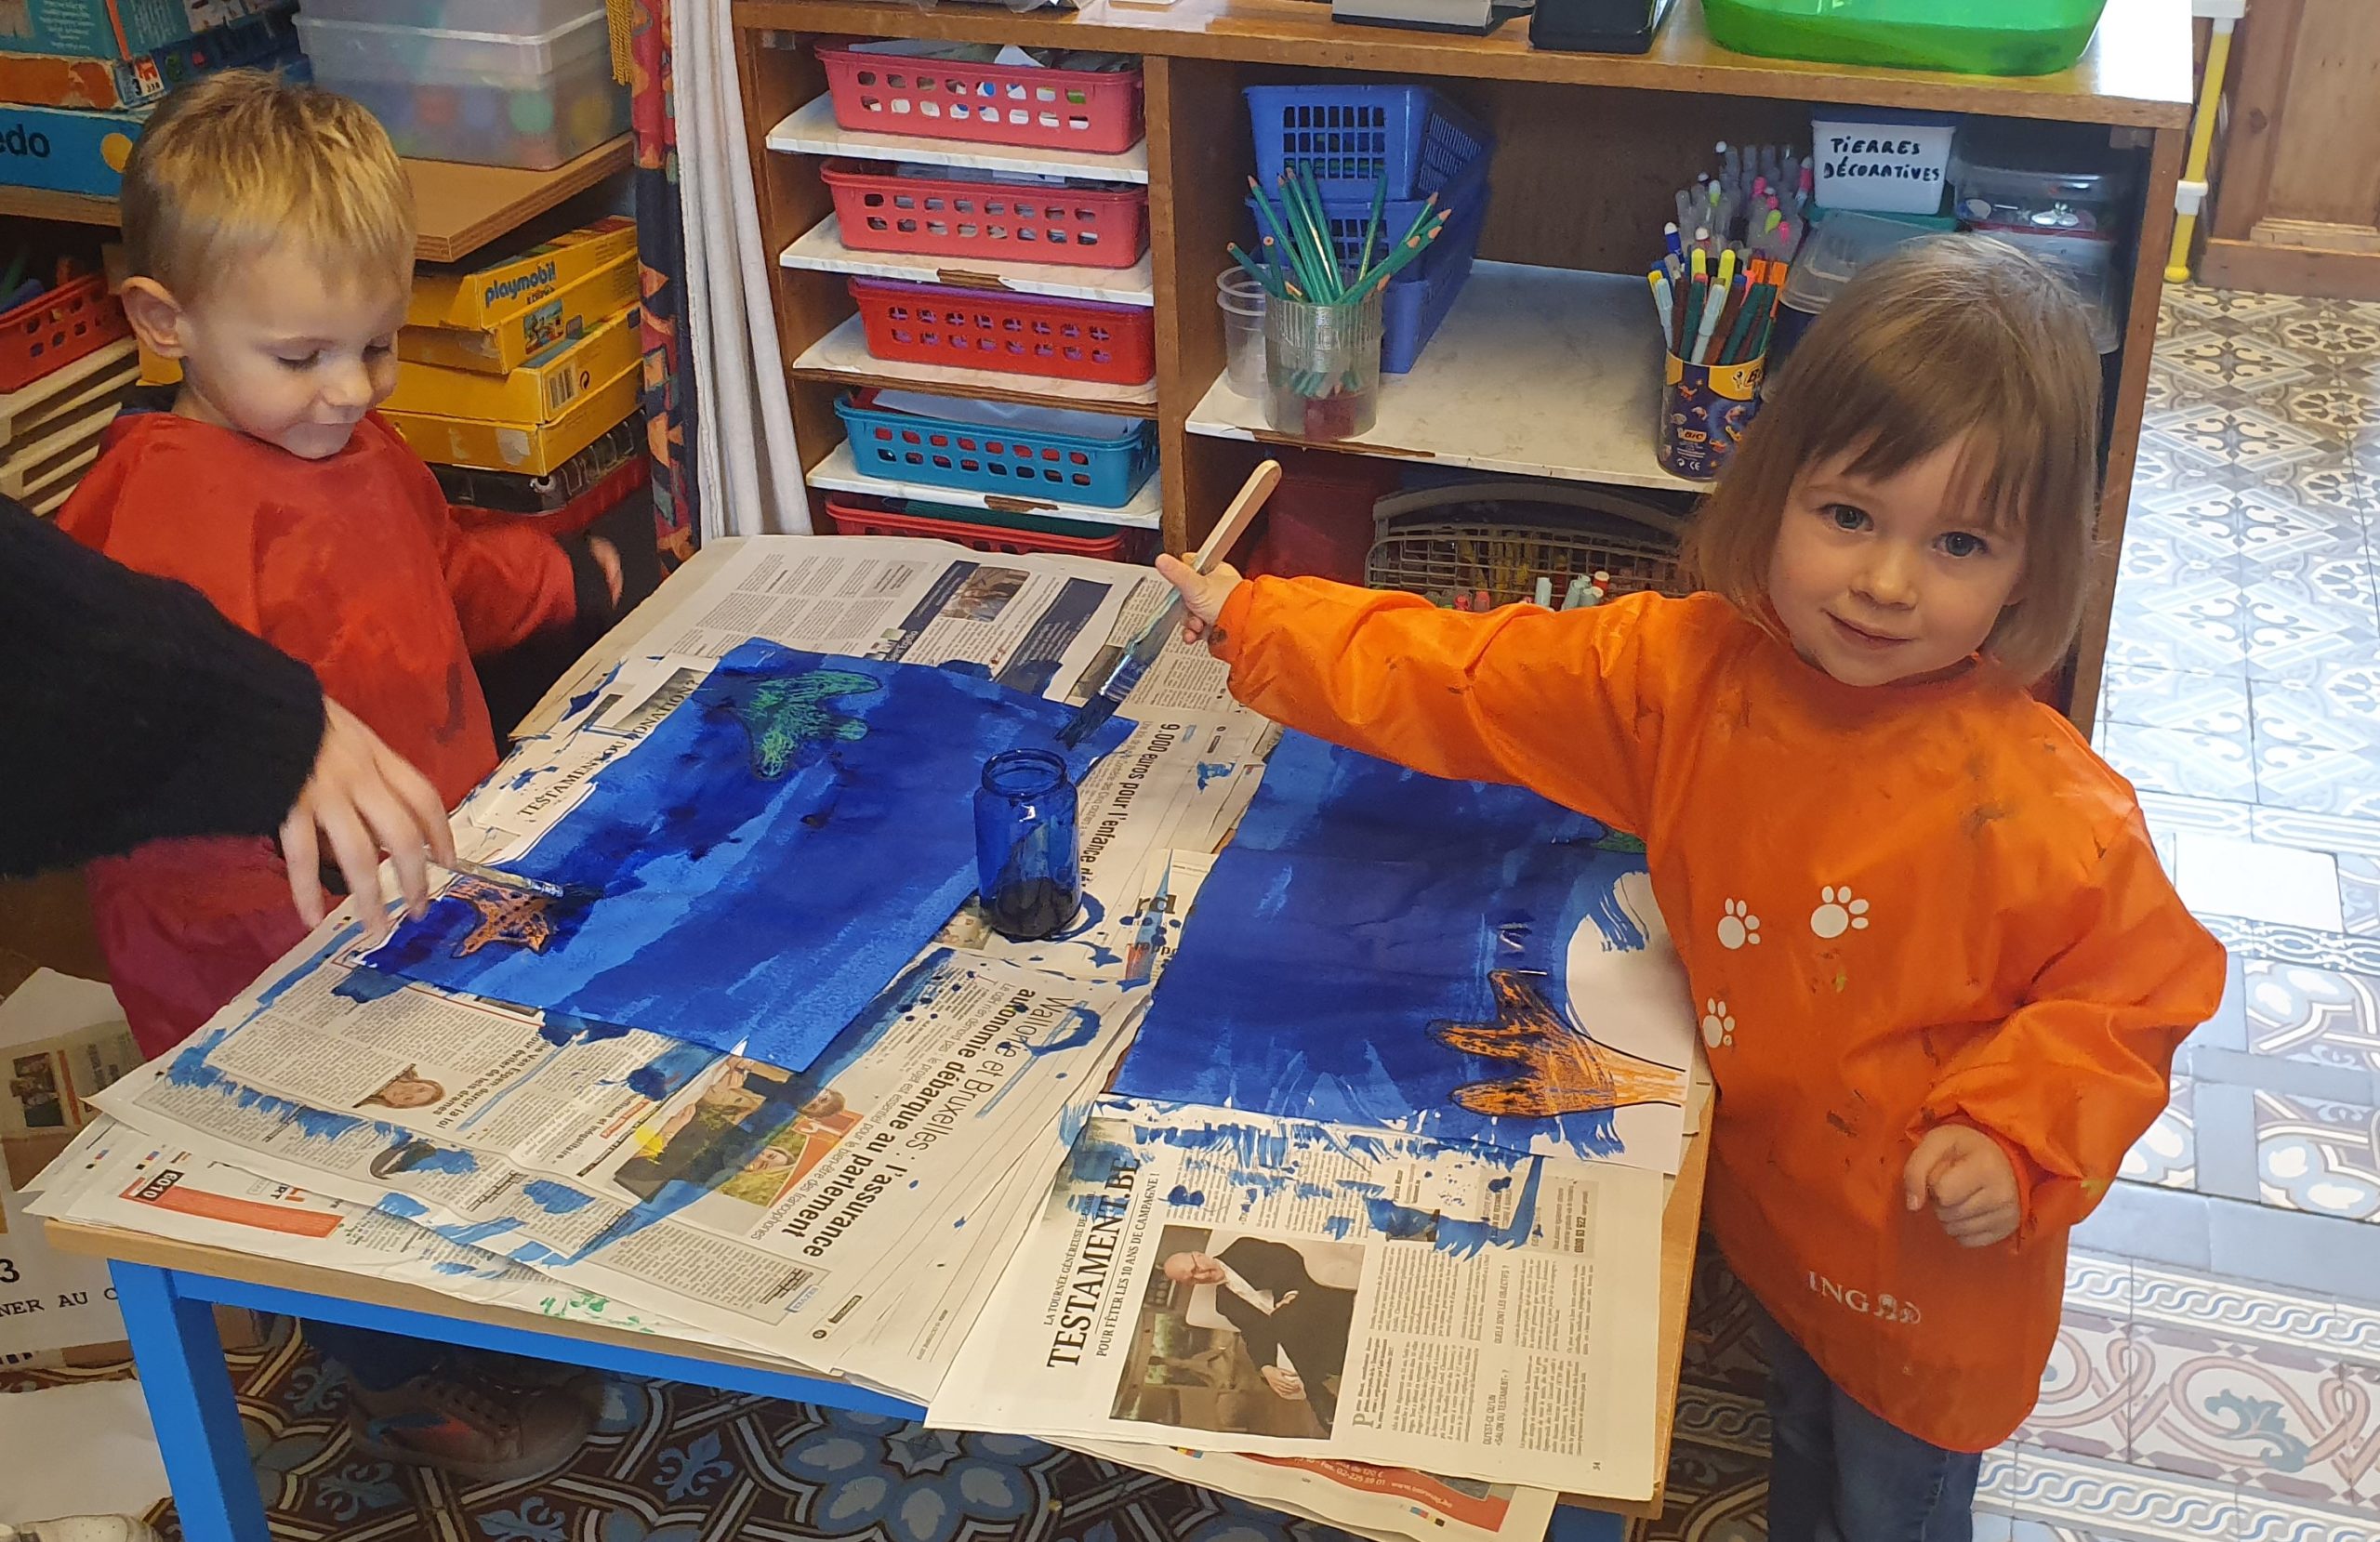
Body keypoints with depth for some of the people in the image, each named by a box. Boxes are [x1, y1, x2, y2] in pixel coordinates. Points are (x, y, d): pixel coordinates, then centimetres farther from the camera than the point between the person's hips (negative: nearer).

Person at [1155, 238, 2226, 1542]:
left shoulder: (2047, 812, -30)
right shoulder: (1685, 673, -16)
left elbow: (2137, 990, -16)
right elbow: (1466, 680, -8)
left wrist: (2015, 1137, -29)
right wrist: (1257, 625, -9)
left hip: (1932, 1268, -4)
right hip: (1766, 1204, 4)